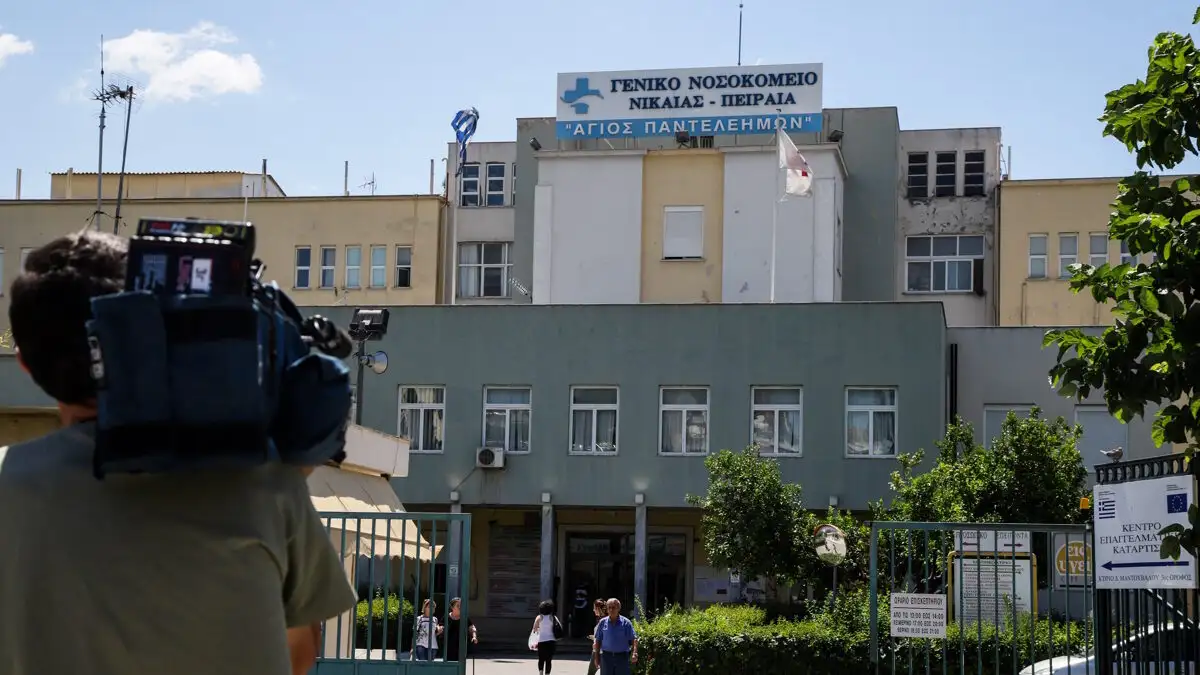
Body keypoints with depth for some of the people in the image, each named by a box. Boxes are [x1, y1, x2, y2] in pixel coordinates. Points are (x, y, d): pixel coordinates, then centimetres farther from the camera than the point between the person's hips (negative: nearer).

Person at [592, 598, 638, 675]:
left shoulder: (626, 622, -2)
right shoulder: (602, 622, 4)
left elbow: (633, 639, -7)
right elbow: (598, 640, 9)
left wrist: (634, 653, -22)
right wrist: (596, 657, 5)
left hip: (622, 657, -1)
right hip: (606, 656, 1)